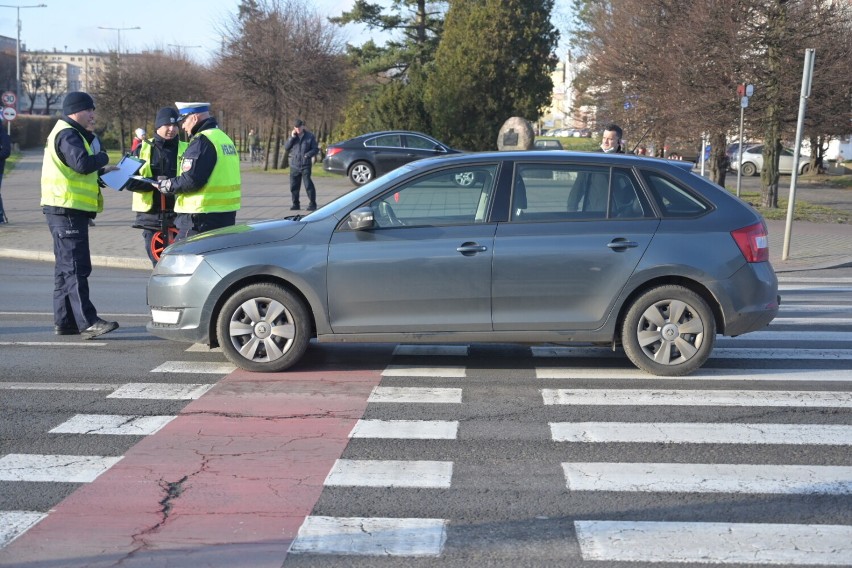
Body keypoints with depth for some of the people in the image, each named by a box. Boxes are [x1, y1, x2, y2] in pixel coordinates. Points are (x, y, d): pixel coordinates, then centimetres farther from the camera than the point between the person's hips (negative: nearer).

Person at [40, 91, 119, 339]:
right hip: (67, 210, -11)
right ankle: (87, 322, -16)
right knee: (76, 268, -13)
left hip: (68, 210, 11)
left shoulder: (72, 134, 21)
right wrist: (102, 158, -8)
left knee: (66, 267, 13)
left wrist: (101, 171, 10)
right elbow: (82, 163, -27)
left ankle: (64, 321, 18)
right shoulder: (67, 135, -12)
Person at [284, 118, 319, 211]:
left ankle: (312, 204, 0)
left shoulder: (310, 136, 0)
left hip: (306, 165, -4)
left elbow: (315, 149, 0)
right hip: (294, 165, 4)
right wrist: (292, 137, -8)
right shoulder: (293, 136, 11)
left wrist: (308, 154, -17)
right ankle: (295, 204, 16)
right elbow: (286, 147, 4)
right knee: (294, 186, 6)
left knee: (308, 185, -8)